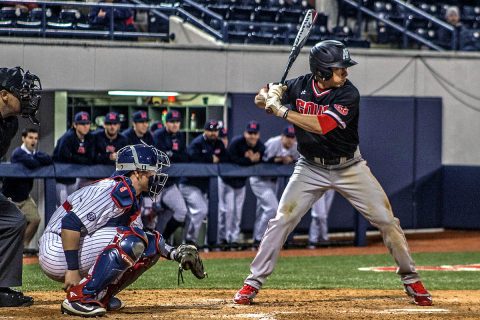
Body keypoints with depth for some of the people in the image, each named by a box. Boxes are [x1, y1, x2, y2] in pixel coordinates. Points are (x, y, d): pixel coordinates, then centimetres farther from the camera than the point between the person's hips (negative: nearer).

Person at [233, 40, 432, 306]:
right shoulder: (298, 86, -10)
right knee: (281, 221, -7)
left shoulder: (348, 94, -20)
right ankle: (253, 283, 2)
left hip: (349, 168, -1)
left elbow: (322, 125, -33)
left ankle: (410, 279, 12)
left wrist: (281, 111, -33)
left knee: (386, 221, -4)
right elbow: (262, 101, 1)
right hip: (311, 169, 1)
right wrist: (269, 96, -24)